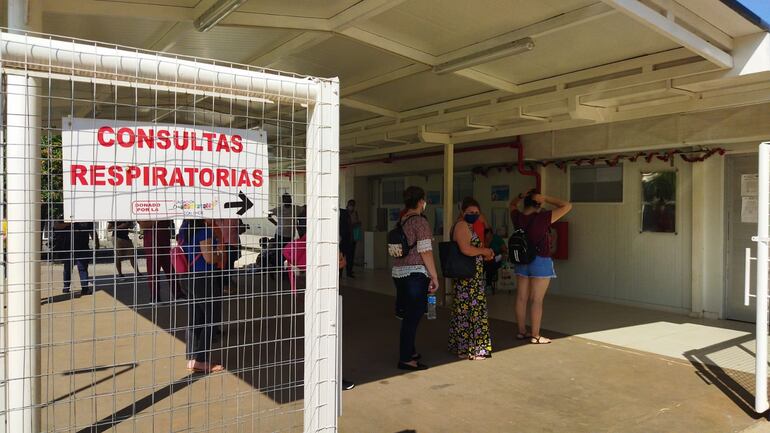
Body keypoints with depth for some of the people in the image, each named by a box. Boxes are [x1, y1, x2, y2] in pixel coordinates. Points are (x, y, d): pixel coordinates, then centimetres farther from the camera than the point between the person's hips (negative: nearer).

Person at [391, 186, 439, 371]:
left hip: (398, 272, 8)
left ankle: (410, 351, 31)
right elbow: (425, 252, -16)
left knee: (409, 315, 18)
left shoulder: (401, 221, 12)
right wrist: (434, 277, -11)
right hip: (415, 273, -8)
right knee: (413, 316, -2)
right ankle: (405, 359, 3)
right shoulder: (420, 221, -12)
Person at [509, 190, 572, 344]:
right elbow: (567, 206, -11)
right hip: (540, 262, -6)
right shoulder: (543, 218, -16)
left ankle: (522, 331, 20)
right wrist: (546, 198, -11)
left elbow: (512, 204, 21)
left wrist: (521, 196, 1)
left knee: (521, 298, 11)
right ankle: (535, 336, 5)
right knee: (536, 300, -1)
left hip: (521, 261, 6)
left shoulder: (518, 217, -2)